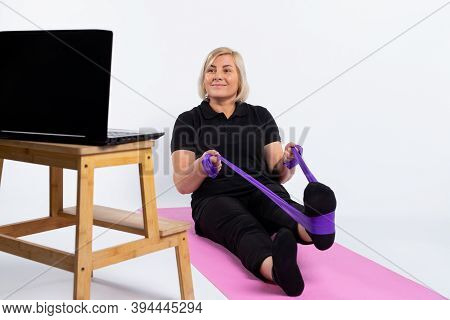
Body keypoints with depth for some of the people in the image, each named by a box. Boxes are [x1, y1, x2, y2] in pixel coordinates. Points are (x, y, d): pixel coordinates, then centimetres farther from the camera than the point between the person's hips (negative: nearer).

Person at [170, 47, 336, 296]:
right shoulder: (188, 122, 9)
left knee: (275, 197, -35)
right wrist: (200, 169, -22)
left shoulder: (261, 116, 15)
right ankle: (274, 268, -72)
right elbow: (182, 185, 0)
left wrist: (288, 162, -14)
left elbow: (278, 173, 10)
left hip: (262, 191, 2)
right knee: (245, 227, -37)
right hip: (215, 199, -2)